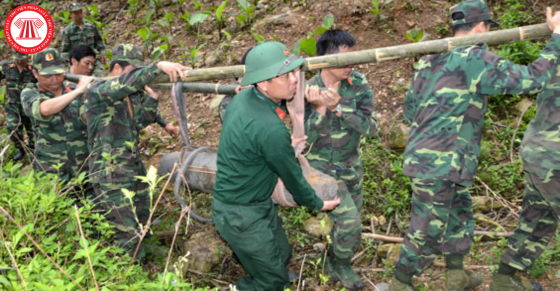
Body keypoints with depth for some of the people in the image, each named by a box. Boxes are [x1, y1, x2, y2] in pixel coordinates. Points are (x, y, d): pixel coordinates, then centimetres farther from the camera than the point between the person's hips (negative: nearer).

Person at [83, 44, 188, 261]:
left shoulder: (128, 95, 13)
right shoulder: (96, 91, -13)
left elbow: (138, 123, 8)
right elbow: (127, 82, -32)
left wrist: (152, 96, 1)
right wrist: (159, 66, -40)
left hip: (135, 170, 9)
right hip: (111, 177, -9)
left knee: (142, 229, 16)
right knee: (129, 238, -8)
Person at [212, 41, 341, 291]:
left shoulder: (244, 97, -6)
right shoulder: (271, 130, -33)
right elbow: (292, 176, -17)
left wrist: (286, 148, 16)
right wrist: (318, 204, 0)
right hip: (241, 214, -9)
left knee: (280, 255, 24)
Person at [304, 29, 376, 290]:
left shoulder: (359, 84, -13)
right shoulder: (307, 92, -18)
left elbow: (369, 127, -21)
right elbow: (305, 139, -20)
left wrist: (338, 106, -33)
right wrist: (320, 109, -34)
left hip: (351, 168, 4)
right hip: (322, 168, -4)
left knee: (350, 226, 15)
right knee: (348, 219, -16)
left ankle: (334, 264, 43)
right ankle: (341, 264, 14)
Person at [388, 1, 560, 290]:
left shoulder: (431, 60, 11)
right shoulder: (476, 59, -14)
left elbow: (409, 109, 16)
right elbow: (532, 79, -11)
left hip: (424, 157, 10)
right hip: (438, 163, -9)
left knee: (459, 214, 24)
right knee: (427, 232, 4)